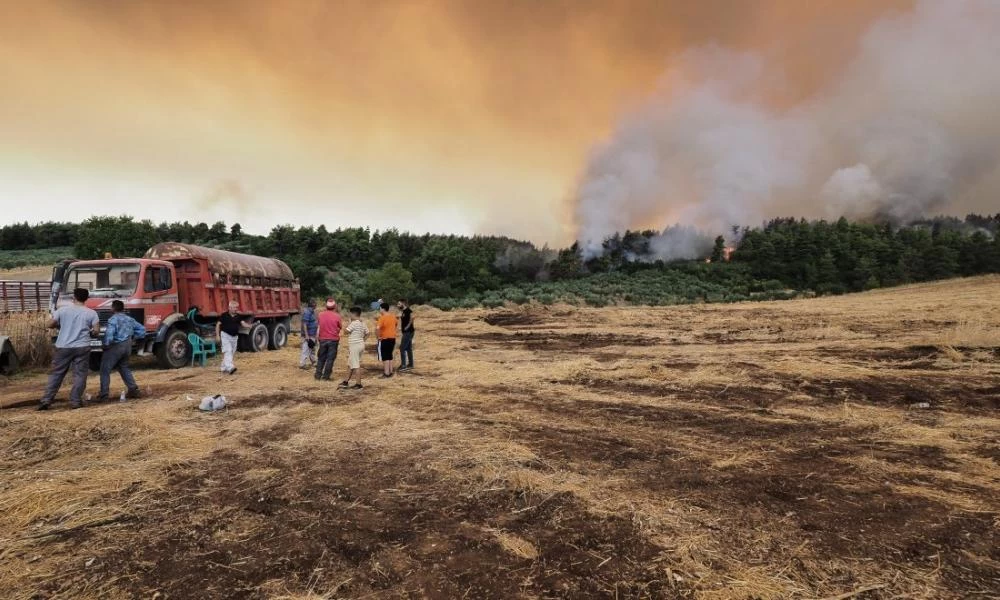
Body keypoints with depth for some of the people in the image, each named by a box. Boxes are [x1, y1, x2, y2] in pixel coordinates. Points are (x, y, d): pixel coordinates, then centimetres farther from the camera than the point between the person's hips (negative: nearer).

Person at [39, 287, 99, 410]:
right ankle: (75, 401, 2)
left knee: (56, 374, 11)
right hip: (82, 347, -1)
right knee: (80, 375, 4)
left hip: (63, 347, 2)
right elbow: (96, 331, -4)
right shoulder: (91, 313, -2)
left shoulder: (63, 310, 1)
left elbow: (50, 325, 5)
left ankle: (46, 400, 10)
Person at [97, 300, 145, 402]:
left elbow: (109, 335, -26)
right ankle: (133, 390, 18)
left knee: (105, 370, 1)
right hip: (127, 346, 7)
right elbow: (142, 330, 15)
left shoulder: (113, 319, -14)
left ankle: (103, 395, -2)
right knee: (124, 368, 21)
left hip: (115, 346, -7)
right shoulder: (129, 319, 10)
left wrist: (106, 345, -12)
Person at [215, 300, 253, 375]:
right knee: (227, 351, -16)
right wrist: (217, 335, -7)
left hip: (234, 337, 5)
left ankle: (224, 368, 24)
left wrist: (250, 325, -31)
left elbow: (243, 323, -9)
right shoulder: (224, 315, -7)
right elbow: (218, 325, -2)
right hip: (225, 335, -5)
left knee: (231, 353, 10)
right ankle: (230, 367, -26)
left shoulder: (238, 316, 3)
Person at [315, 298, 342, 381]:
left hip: (323, 339, 3)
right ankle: (326, 376, 3)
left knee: (321, 358, 15)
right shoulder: (337, 316, -10)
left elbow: (319, 323, 14)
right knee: (330, 358, 4)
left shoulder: (321, 314, 0)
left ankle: (318, 375, 16)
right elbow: (341, 326, 2)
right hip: (333, 340, -3)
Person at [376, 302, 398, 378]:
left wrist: (378, 336, -16)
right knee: (390, 356, 17)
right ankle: (390, 372, 21)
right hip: (392, 338, 7)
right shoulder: (393, 316, 6)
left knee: (385, 357, 1)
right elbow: (397, 323, 26)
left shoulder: (382, 318, -17)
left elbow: (377, 328, -29)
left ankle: (386, 373, 2)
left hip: (384, 339, -7)